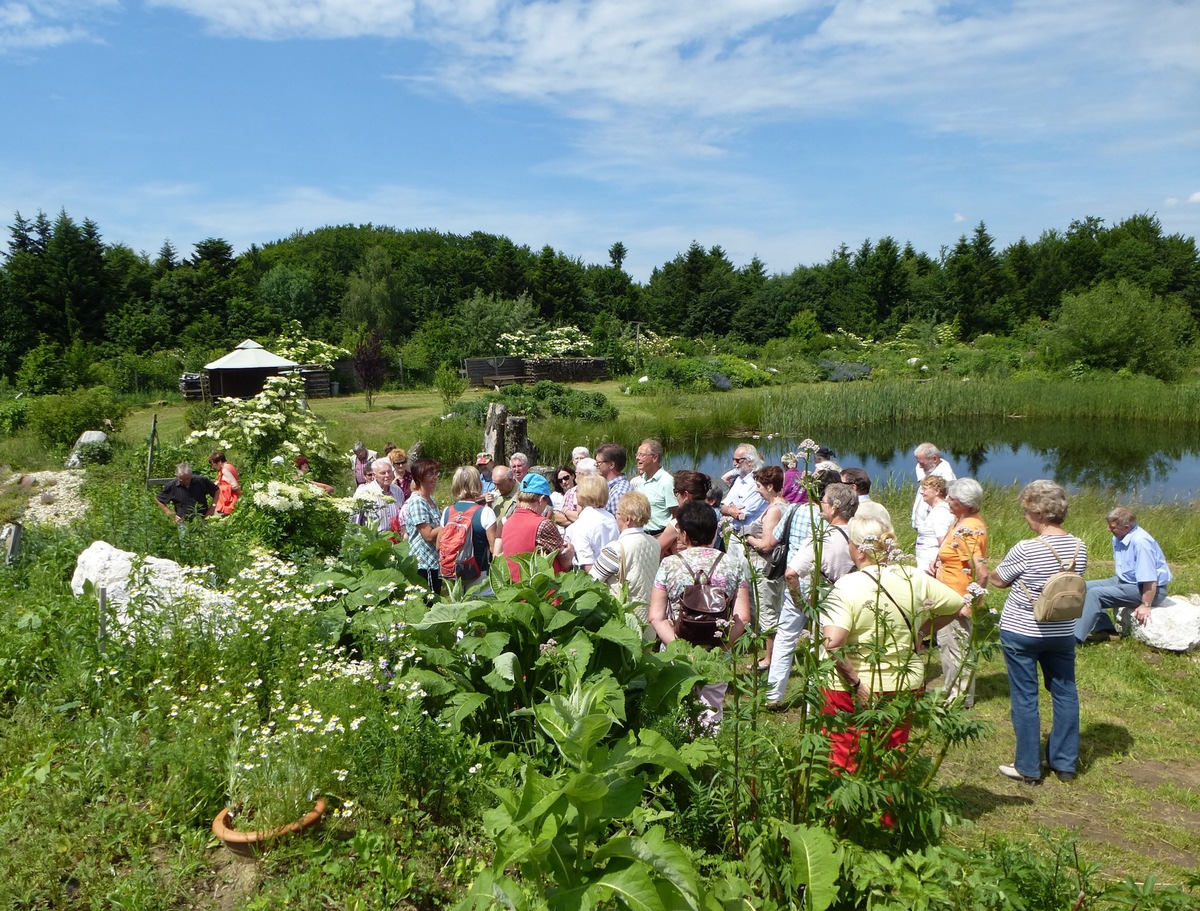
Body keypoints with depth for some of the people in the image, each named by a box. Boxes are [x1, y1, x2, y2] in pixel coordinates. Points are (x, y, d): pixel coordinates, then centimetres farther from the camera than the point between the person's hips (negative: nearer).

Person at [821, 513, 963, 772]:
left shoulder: (847, 586, -19)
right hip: (906, 685, 5)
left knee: (844, 762, 12)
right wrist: (922, 632, 12)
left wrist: (855, 683, -19)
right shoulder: (914, 578, -5)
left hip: (851, 692, -4)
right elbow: (956, 604, 9)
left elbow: (832, 643, -29)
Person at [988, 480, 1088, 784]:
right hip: (1062, 633, 5)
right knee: (1065, 693, 17)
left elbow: (998, 580, -7)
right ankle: (1065, 763, 27)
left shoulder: (1025, 550, -22)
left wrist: (986, 573, 14)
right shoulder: (1079, 547, -5)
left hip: (1020, 633, -5)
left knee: (1024, 698, 6)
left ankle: (1028, 768, 15)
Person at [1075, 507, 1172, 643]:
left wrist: (1146, 605, -24)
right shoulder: (1118, 538, 3)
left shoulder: (1141, 542, -27)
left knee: (1095, 594, -23)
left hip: (1144, 588, -10)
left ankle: (1077, 637, -22)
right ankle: (1104, 628, -2)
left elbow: (1150, 579, -28)